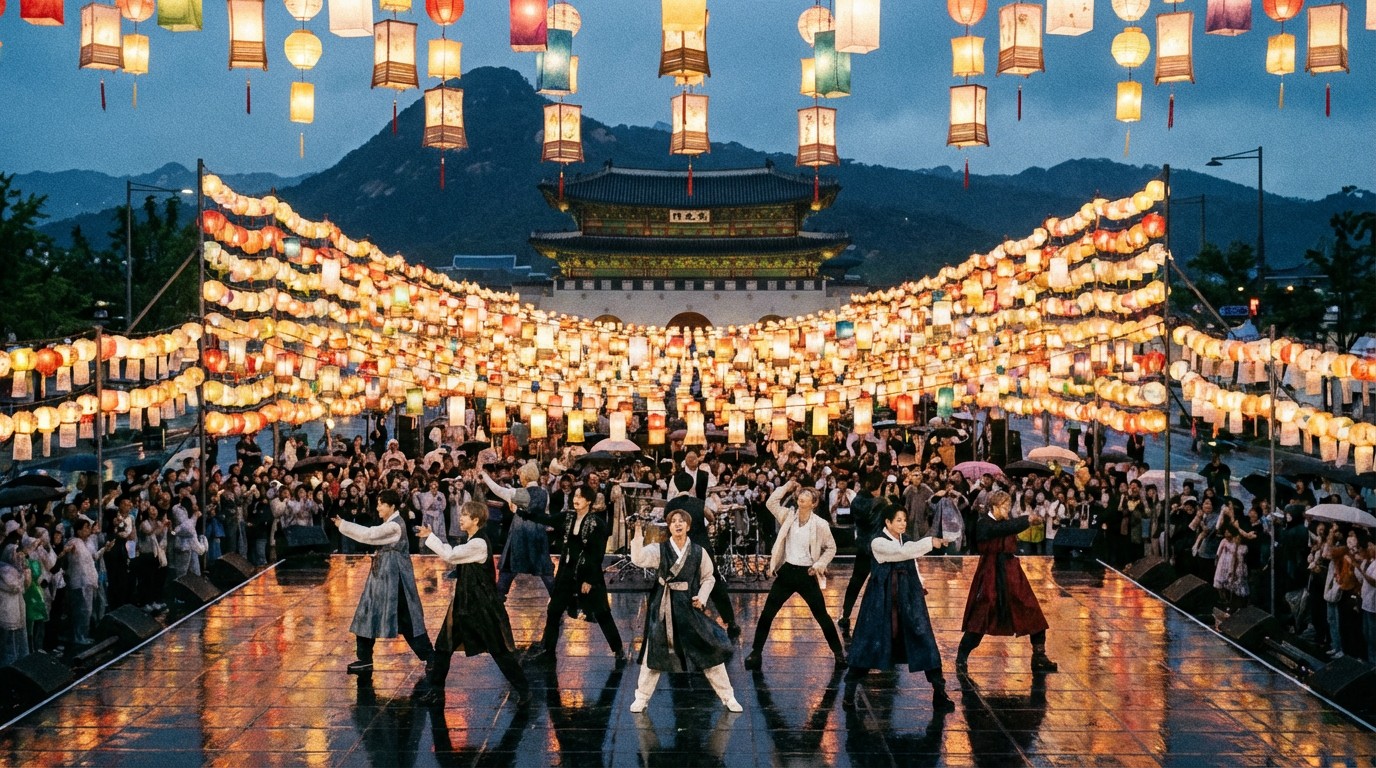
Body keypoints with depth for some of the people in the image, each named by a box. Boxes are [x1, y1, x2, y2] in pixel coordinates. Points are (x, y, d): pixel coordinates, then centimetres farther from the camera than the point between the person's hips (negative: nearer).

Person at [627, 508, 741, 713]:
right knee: (655, 651, 5)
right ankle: (641, 698, 20)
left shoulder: (698, 552, 1)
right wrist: (638, 533, -27)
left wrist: (702, 597, -5)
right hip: (664, 607, -1)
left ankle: (727, 697, 15)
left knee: (710, 651, 2)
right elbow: (638, 558, -20)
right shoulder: (659, 550, -3)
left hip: (690, 607, 1)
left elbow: (708, 577, 11)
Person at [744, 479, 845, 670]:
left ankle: (838, 652, 19)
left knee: (822, 615, 4)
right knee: (767, 613, 0)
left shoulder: (820, 524, -8)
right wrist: (788, 486, -1)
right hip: (787, 570, 3)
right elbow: (771, 502, -2)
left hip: (807, 574, -3)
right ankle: (756, 652, 9)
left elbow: (831, 548, 1)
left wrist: (820, 563, -13)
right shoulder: (788, 516, 2)